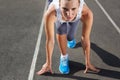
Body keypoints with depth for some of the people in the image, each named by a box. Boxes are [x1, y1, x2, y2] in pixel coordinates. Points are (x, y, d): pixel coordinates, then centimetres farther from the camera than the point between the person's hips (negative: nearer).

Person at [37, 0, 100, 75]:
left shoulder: (86, 13, -43)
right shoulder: (50, 13, -45)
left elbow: (85, 39, -30)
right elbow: (50, 40, -34)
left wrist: (88, 63, -18)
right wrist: (48, 63, -20)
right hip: (59, 17, -1)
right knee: (61, 32, -27)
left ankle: (71, 39, 45)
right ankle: (64, 57, -1)